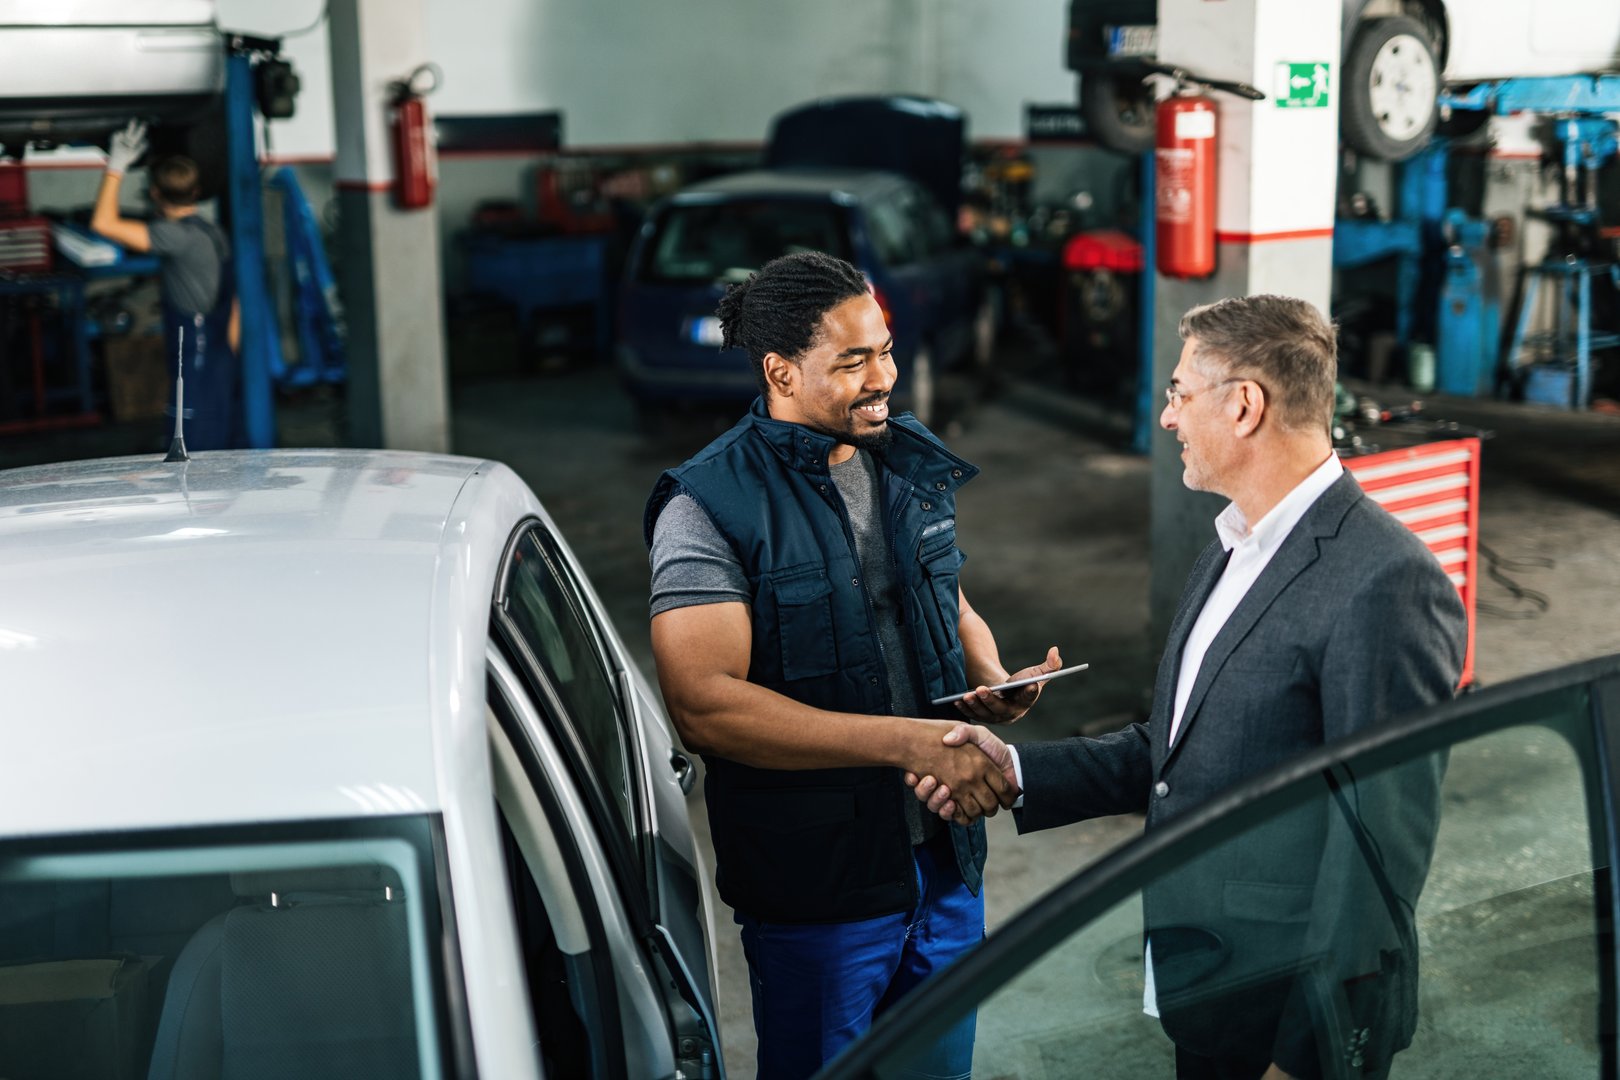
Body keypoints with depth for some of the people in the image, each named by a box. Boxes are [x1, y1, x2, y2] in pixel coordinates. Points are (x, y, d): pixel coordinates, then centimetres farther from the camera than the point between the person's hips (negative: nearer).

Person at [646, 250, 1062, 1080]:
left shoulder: (912, 467, 6)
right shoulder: (709, 506, -16)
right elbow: (705, 704, -25)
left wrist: (992, 683, -3)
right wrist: (906, 742, -28)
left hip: (944, 858, 6)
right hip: (816, 886, -6)